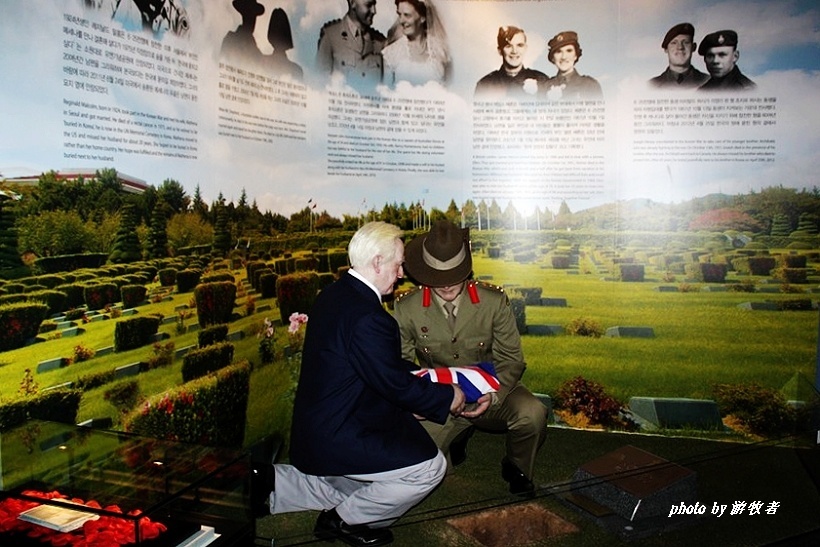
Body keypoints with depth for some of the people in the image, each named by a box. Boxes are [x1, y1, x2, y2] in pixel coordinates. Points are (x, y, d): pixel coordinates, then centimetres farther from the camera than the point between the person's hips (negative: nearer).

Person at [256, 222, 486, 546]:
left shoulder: (334, 294, 5)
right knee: (430, 465, -9)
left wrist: (423, 381, 11)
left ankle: (275, 485, 20)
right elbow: (395, 383, -20)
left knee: (364, 491, 26)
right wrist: (446, 397, -6)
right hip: (338, 439, -10)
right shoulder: (368, 316, -27)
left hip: (313, 429, 10)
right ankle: (344, 519, 6)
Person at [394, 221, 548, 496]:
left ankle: (517, 470, 5)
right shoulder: (407, 309, -11)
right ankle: (456, 437, 18)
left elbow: (511, 359, -7)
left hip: (491, 393, -1)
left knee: (532, 414, -31)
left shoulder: (495, 302, -12)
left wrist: (493, 395, -27)